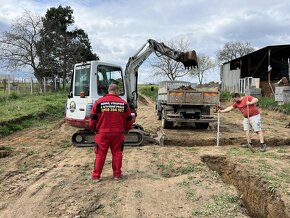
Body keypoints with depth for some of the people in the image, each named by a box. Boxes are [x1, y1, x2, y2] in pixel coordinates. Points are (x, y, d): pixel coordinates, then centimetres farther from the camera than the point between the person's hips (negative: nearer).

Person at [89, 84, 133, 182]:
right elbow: (129, 119, 7)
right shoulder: (123, 103, 1)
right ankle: (117, 174, 20)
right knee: (117, 153, 12)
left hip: (102, 133, 0)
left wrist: (93, 129, 17)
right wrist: (126, 129, 24)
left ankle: (96, 175, 15)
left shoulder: (99, 102, -3)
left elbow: (93, 118, 0)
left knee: (100, 155, 8)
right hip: (118, 133, 1)